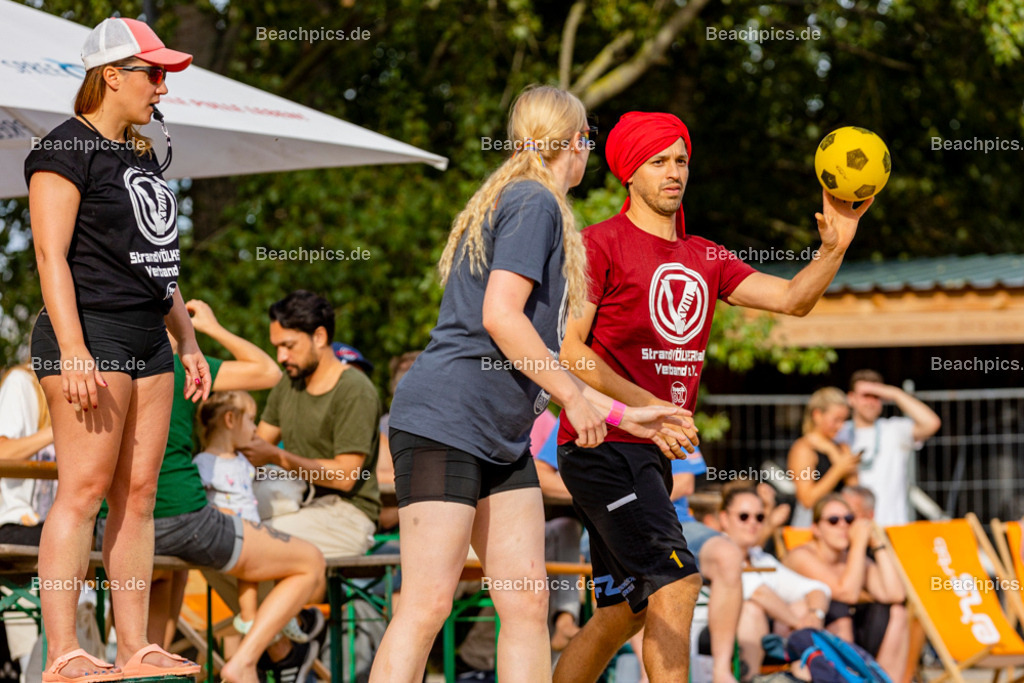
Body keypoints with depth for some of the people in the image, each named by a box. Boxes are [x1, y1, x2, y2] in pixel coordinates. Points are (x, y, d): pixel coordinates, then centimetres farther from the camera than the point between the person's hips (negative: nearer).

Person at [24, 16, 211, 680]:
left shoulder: (144, 158, 20)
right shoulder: (66, 150, -6)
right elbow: (52, 256, -14)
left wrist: (189, 342, 22)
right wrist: (73, 351, -21)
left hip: (148, 342, 9)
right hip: (90, 332, -9)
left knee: (139, 494, 6)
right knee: (85, 488, -11)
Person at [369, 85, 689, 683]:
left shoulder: (530, 204, 23)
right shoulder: (534, 202, -7)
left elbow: (535, 362, 26)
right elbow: (499, 315, -19)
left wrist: (620, 413, 27)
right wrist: (574, 397, -11)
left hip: (502, 438, 10)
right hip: (445, 422, -10)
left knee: (528, 600, 4)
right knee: (428, 604, -14)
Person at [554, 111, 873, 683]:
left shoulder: (704, 257, 16)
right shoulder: (601, 244, -5)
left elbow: (791, 299, 8)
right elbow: (567, 348, -11)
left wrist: (835, 248, -9)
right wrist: (644, 404, -19)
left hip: (653, 455, 8)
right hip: (603, 444, -8)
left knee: (626, 610, 12)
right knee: (677, 582, -19)